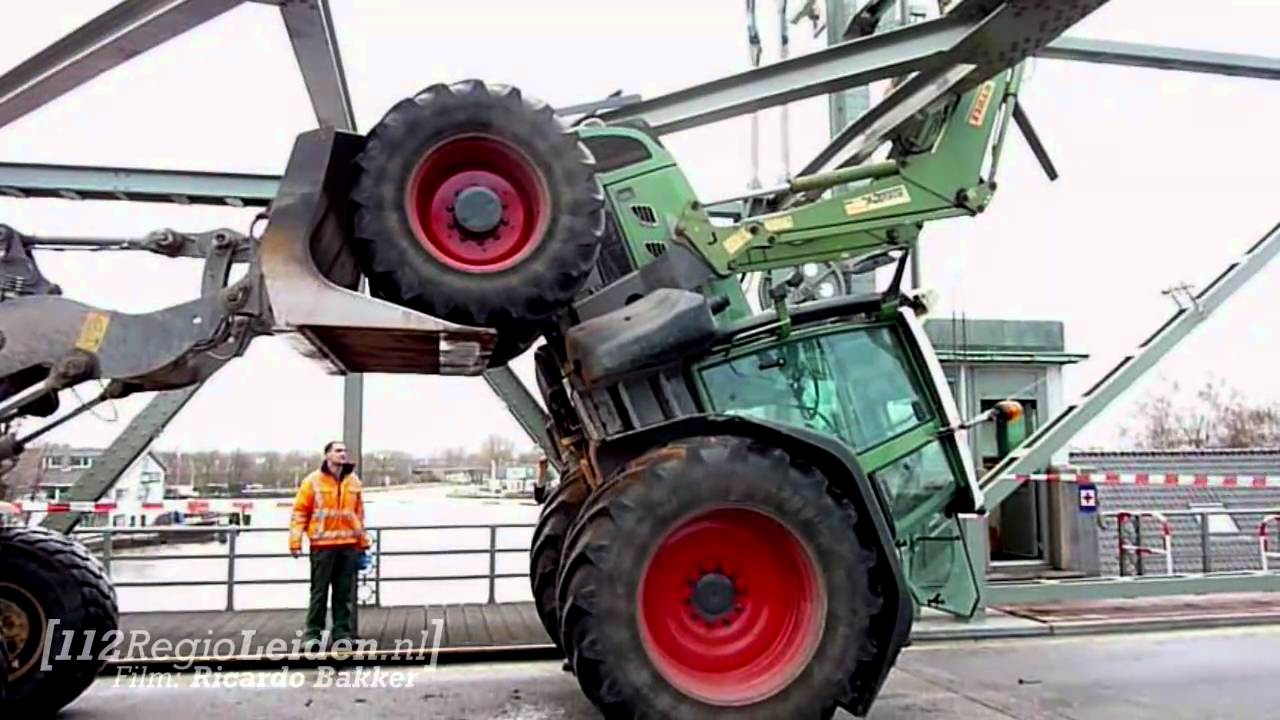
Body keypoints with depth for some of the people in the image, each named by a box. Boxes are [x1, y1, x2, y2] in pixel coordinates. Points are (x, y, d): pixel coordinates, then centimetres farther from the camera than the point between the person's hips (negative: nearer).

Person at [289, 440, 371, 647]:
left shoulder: (354, 481, 10)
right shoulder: (313, 481, -2)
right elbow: (300, 512, -3)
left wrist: (363, 543, 14)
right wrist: (295, 542, -9)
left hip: (349, 545, 4)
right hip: (322, 545, -3)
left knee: (344, 592, 8)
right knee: (319, 591, 3)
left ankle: (342, 631, 16)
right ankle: (313, 632, 13)